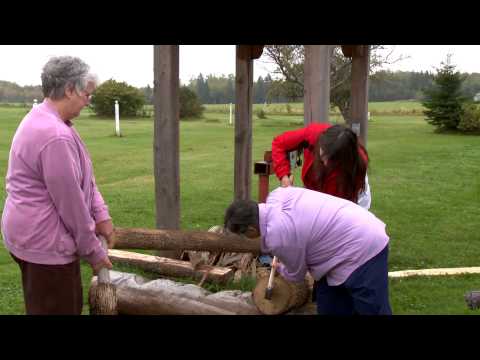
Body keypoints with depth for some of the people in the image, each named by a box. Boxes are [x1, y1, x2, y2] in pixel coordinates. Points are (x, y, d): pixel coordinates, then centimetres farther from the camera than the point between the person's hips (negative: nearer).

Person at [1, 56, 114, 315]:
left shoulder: (42, 120, 7)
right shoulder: (56, 136, -27)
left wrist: (101, 214, 2)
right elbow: (70, 203, -22)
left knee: (70, 304, 22)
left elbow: (82, 177, 10)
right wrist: (93, 251, -10)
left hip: (34, 235, 10)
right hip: (45, 242, -10)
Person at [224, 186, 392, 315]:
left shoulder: (277, 238, -26)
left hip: (363, 249, -10)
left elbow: (296, 275, -6)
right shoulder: (276, 195, -3)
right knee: (328, 305, 16)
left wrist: (280, 268, 16)